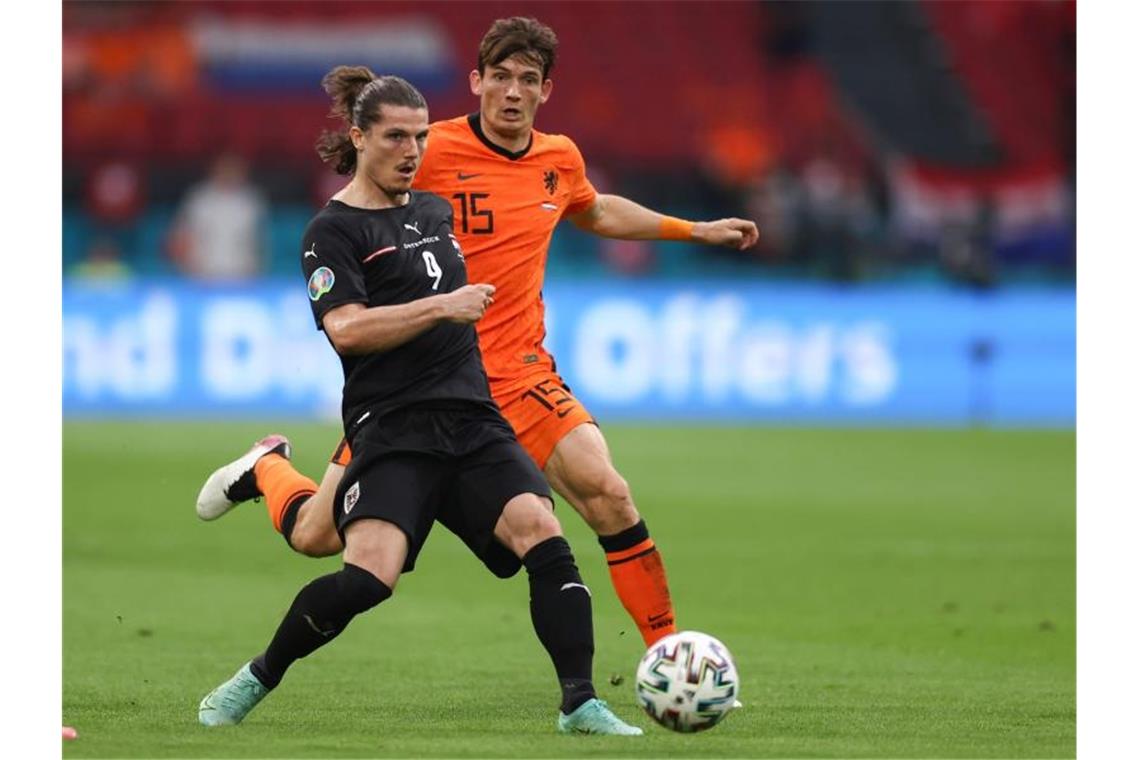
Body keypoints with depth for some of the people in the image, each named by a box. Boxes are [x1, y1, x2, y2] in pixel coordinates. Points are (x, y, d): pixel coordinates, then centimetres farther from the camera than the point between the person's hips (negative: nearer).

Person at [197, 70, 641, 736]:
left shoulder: (434, 209, 19)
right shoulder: (334, 231, -2)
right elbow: (346, 327, -16)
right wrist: (443, 307, -17)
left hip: (473, 421, 6)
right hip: (394, 429, -6)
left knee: (540, 530, -18)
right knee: (369, 575, -22)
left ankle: (581, 704, -17)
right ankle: (255, 681, 2)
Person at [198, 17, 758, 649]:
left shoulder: (561, 160, 6)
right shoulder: (433, 152, -12)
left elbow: (595, 213, 30)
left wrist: (694, 230, 31)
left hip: (517, 373, 4)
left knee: (608, 495, -18)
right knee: (315, 537, 1)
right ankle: (266, 469, 36)